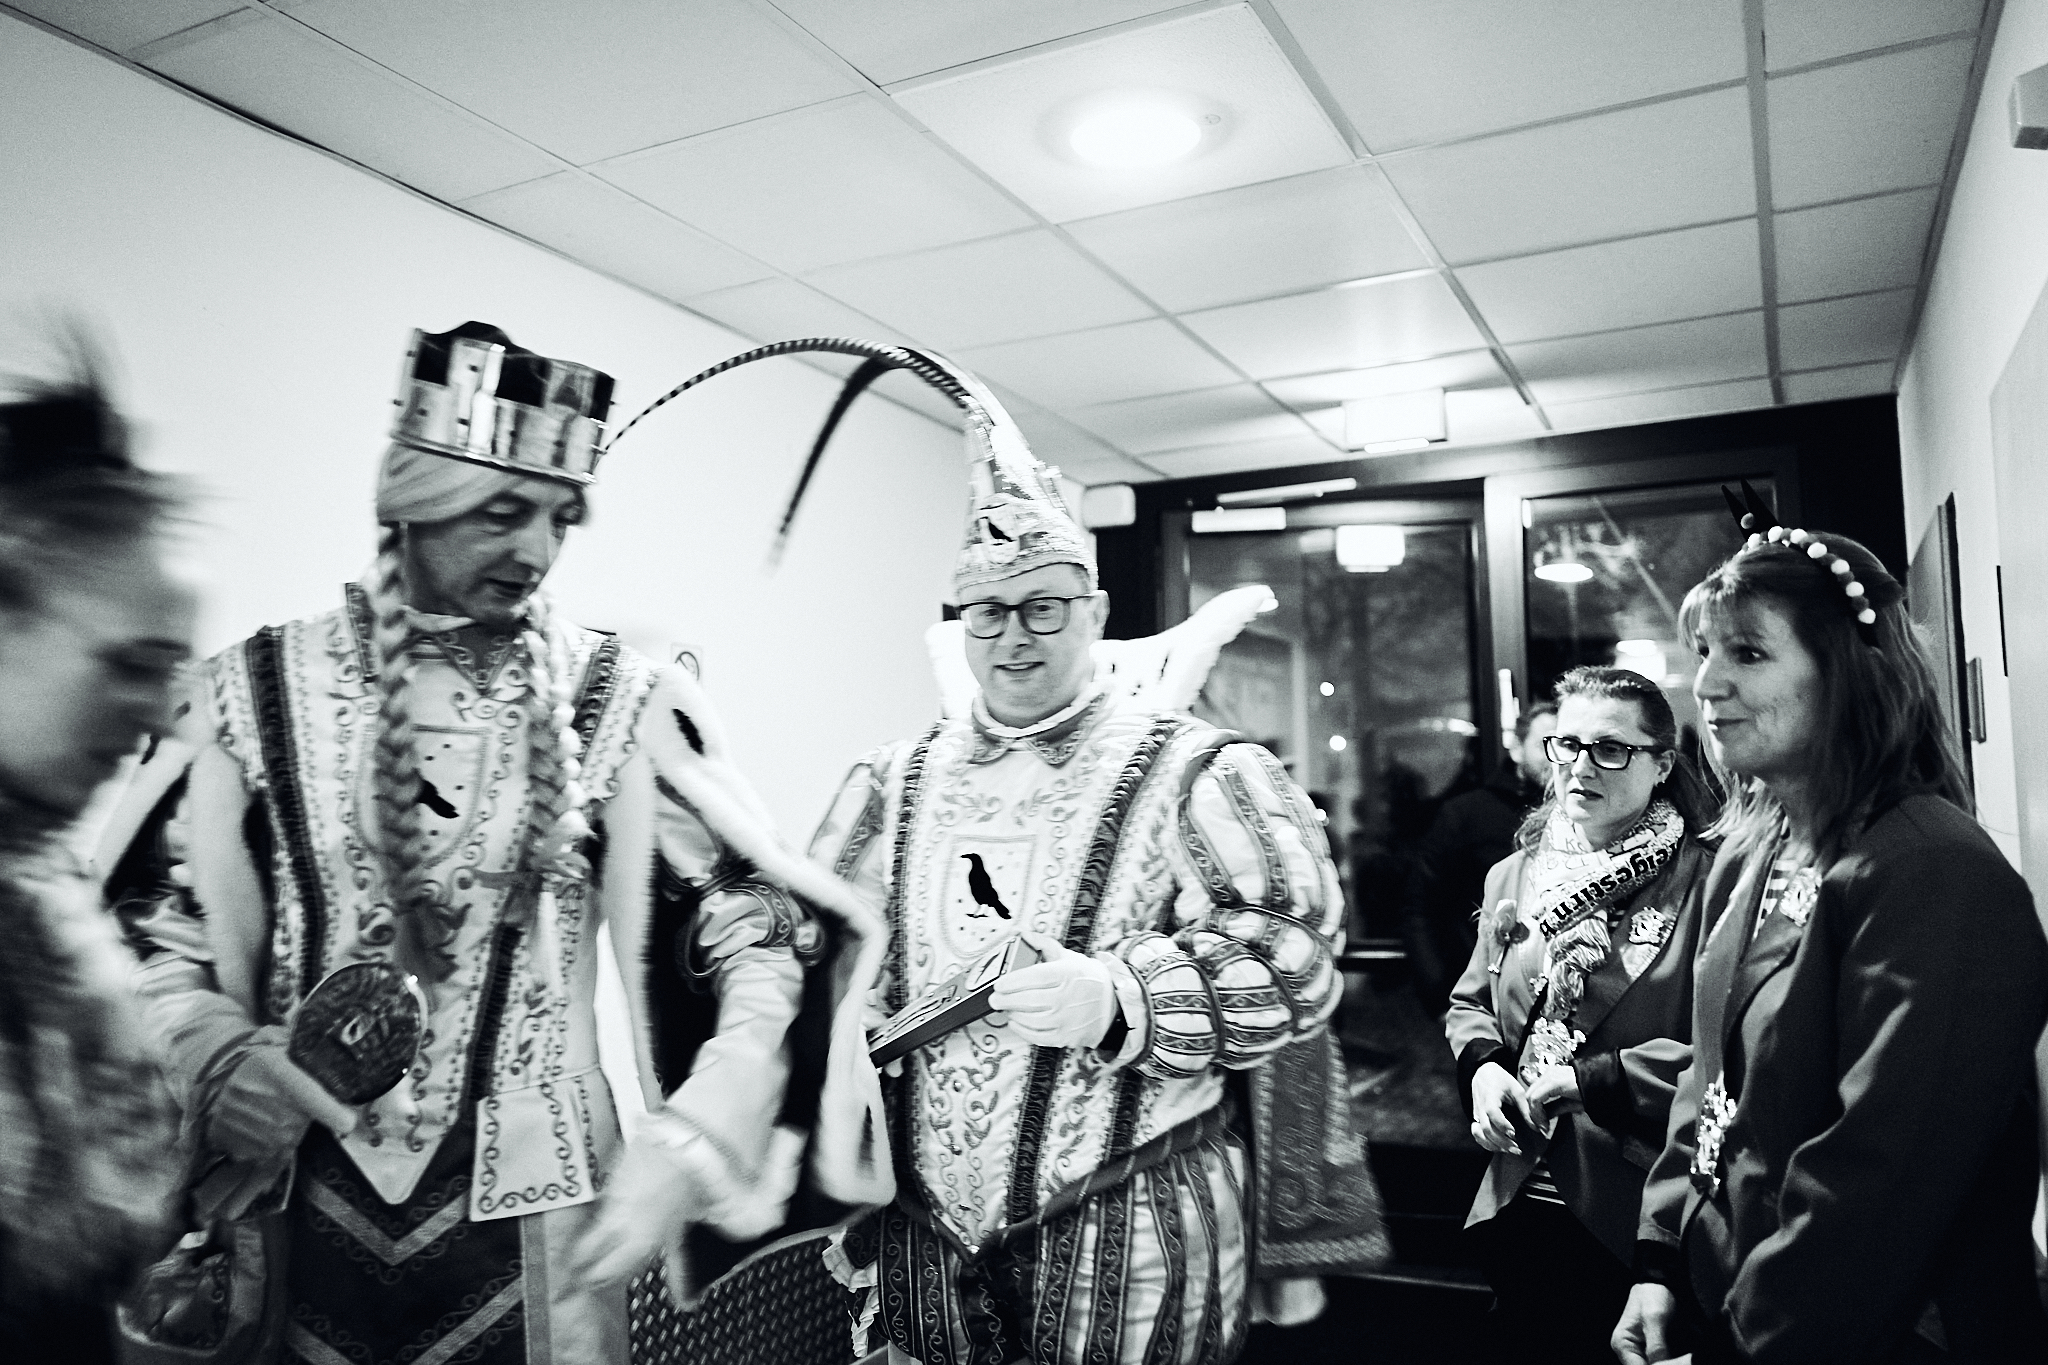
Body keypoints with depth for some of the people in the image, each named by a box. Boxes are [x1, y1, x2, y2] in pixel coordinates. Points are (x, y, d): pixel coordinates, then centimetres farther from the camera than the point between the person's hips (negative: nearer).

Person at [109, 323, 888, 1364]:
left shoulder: (616, 703, -9)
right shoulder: (262, 687, -3)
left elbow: (760, 929, -10)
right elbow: (156, 927, 4)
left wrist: (687, 1142, -21)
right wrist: (212, 1059, -15)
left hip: (533, 1213, -1)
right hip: (300, 1201, 2)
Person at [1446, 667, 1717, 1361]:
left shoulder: (1704, 880, -11)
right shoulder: (1514, 875, 8)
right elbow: (1469, 1003, 17)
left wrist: (1599, 1077, -20)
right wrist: (1483, 1066, -3)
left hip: (1642, 1216, -5)